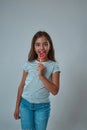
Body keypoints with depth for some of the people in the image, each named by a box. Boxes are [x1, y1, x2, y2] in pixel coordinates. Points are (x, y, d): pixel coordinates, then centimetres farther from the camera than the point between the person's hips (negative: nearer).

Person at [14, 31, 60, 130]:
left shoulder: (54, 66, -9)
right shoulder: (28, 64, -4)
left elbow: (55, 91, -14)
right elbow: (21, 86, 4)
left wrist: (41, 75, -23)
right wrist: (17, 107, 7)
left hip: (42, 106, -1)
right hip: (25, 104, 1)